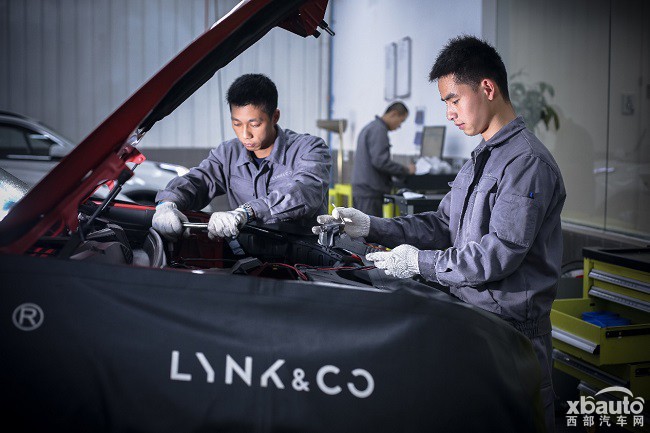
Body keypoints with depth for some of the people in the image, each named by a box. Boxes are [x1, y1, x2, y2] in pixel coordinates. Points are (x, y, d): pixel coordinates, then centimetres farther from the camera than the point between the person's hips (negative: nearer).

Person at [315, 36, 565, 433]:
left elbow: (500, 254, -23)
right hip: (471, 311, 9)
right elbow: (442, 224, 15)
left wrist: (421, 262, -16)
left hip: (511, 325, -9)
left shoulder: (528, 161, -17)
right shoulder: (482, 159, 15)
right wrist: (371, 227, 5)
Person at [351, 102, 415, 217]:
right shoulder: (379, 130, -13)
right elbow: (380, 161, -22)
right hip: (369, 191, -10)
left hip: (361, 189, 10)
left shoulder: (370, 127, 19)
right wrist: (406, 170, -11)